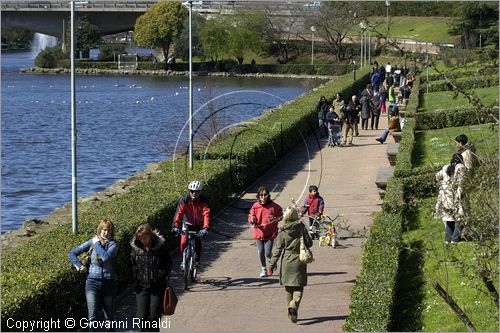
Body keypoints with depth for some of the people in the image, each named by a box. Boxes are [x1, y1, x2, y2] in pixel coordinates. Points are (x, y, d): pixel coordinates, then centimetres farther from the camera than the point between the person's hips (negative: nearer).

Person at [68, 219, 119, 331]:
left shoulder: (113, 244, -3)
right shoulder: (92, 242, 3)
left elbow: (106, 257, -24)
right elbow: (72, 253, 10)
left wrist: (97, 243, -12)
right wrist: (79, 266, -2)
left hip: (109, 283, -1)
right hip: (93, 282, 1)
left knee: (109, 315, 10)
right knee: (93, 317, -7)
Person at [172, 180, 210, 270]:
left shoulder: (203, 200, -22)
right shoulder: (184, 199, -20)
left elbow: (206, 214, -31)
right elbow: (179, 212, -29)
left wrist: (205, 228, -45)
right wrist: (175, 226, -42)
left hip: (199, 224, 0)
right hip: (188, 223, 0)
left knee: (197, 241, -16)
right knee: (184, 242, -13)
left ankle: (197, 260, 7)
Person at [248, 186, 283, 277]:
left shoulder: (274, 206, -8)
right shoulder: (255, 206, -3)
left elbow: (281, 216, 2)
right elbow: (251, 218, 4)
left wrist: (275, 219, -18)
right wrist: (252, 220, -20)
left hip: (270, 233, -2)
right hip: (259, 232, 2)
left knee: (268, 253, -7)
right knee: (261, 253, 5)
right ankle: (263, 269, 27)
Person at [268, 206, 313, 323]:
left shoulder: (282, 232, -7)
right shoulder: (301, 228, -7)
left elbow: (277, 249, -5)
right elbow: (309, 243, -3)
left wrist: (272, 264, 1)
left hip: (286, 263, 1)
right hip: (299, 263, -1)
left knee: (288, 288, 14)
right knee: (299, 288, 3)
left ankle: (290, 310, 18)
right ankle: (294, 305, -23)